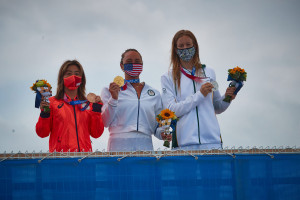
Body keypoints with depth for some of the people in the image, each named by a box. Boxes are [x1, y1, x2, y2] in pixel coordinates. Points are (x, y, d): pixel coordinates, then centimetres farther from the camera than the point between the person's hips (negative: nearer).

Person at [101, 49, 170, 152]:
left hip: (145, 145, 2)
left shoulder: (154, 94, 17)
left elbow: (157, 125, 21)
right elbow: (105, 122, 2)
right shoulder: (109, 91, 10)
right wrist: (113, 99, -9)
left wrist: (162, 133, 0)